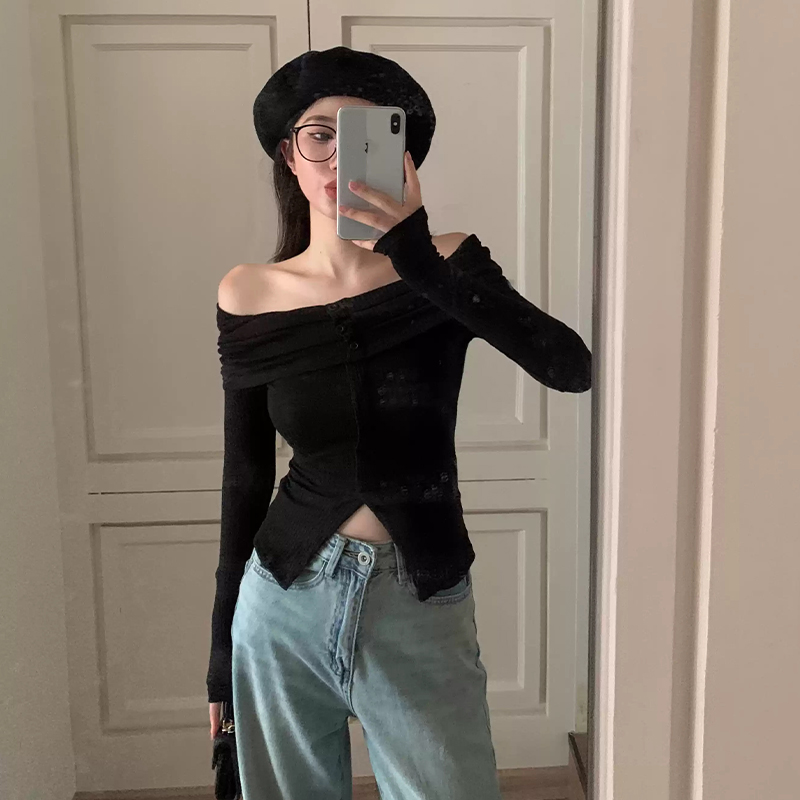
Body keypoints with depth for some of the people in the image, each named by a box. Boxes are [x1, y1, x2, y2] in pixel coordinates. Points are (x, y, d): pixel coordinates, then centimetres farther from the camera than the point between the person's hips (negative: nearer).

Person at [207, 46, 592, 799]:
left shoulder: (446, 266, -5)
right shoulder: (248, 296, -3)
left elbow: (572, 368, -21)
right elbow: (245, 475, 3)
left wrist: (420, 260, -26)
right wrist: (222, 640, 8)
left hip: (422, 608, -1)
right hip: (285, 601, 2)